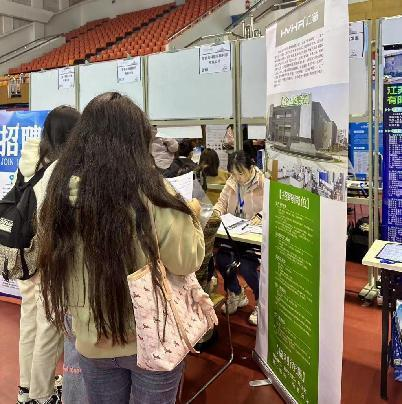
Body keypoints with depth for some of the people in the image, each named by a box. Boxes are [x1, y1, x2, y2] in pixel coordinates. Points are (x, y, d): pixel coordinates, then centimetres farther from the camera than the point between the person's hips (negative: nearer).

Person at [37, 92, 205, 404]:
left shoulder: (62, 191, -10)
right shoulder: (150, 192, -23)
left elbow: (53, 257, 5)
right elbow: (187, 260, -13)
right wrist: (191, 216, 3)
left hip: (92, 341, 4)